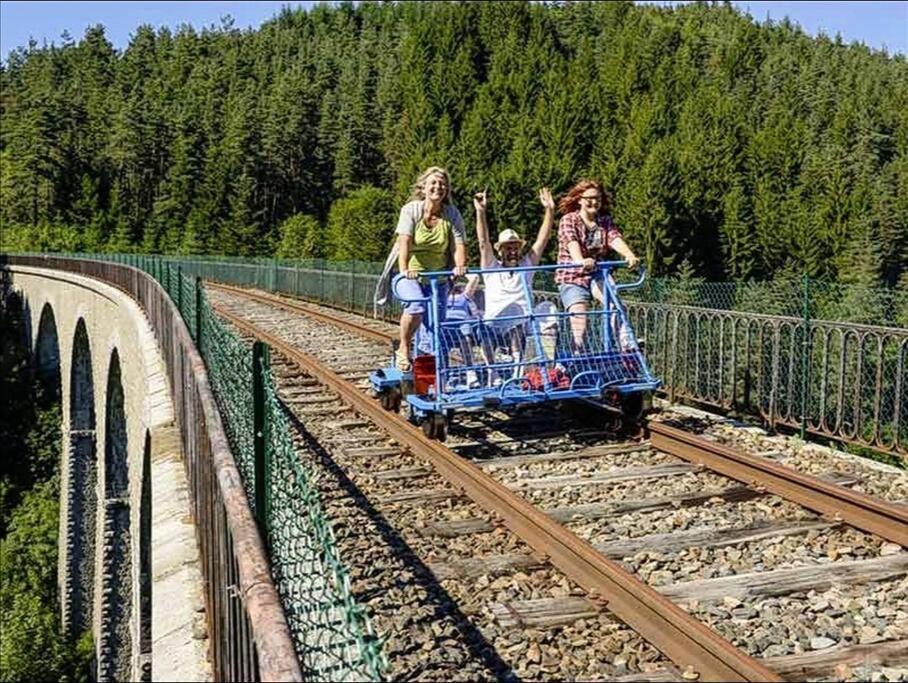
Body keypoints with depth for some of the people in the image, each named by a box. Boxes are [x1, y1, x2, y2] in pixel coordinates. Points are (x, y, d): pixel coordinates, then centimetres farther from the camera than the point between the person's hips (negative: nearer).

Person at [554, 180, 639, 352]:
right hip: (572, 276, -3)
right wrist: (581, 261, -49)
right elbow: (572, 243, -27)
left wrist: (629, 255, -35)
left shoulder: (605, 220, 6)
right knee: (579, 322, -17)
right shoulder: (568, 220, -7)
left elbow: (615, 239, -13)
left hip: (597, 274, 3)